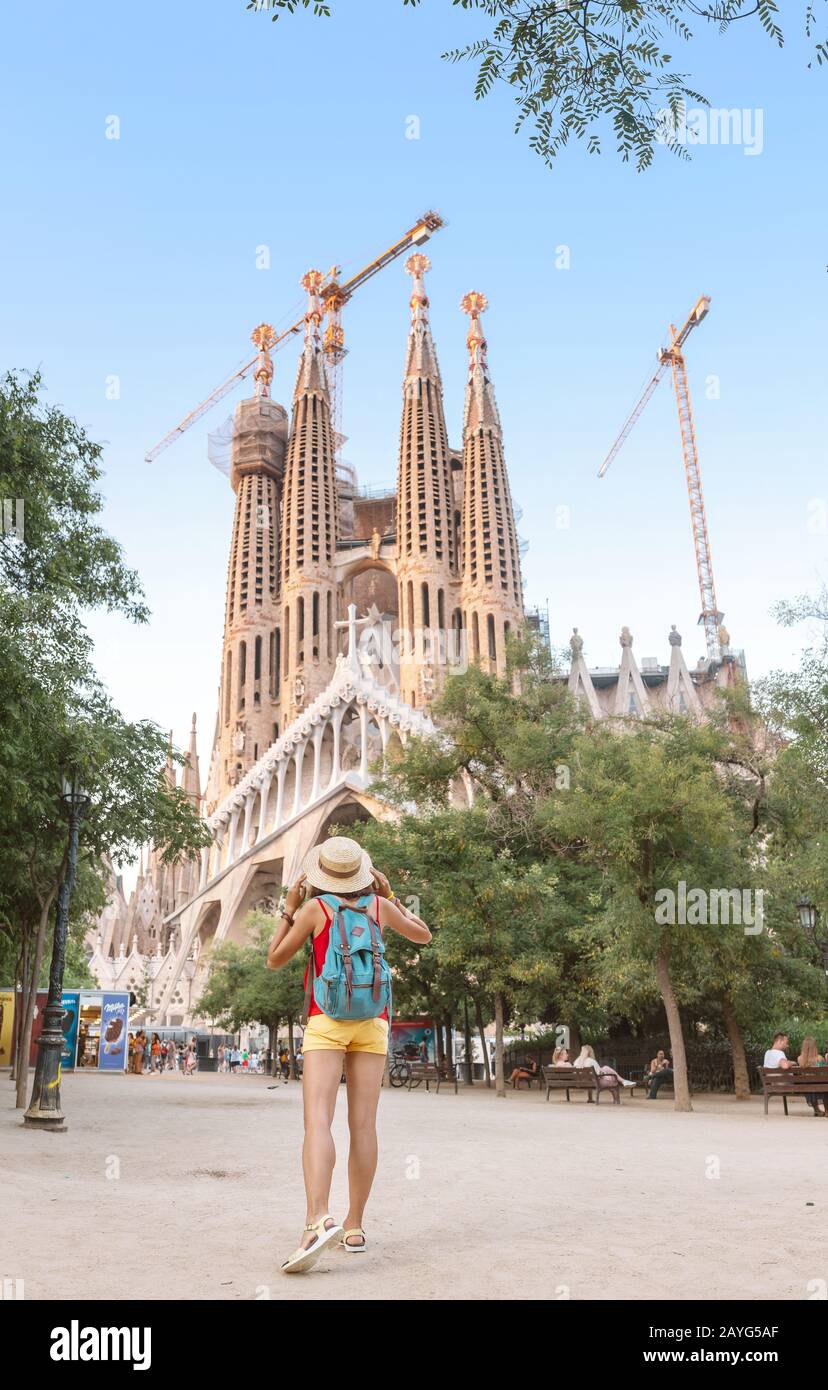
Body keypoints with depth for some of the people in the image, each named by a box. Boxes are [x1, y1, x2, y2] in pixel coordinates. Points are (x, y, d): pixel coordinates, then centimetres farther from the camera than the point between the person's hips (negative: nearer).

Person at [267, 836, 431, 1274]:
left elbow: (274, 961, 5)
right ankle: (354, 1227, 6)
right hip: (371, 1024, 3)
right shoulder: (379, 905, 4)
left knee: (317, 1123, -14)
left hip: (327, 1022, -3)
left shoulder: (314, 907, -4)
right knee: (363, 1125, 4)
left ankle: (319, 1221, -32)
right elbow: (423, 935, 22)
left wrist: (289, 907, 10)